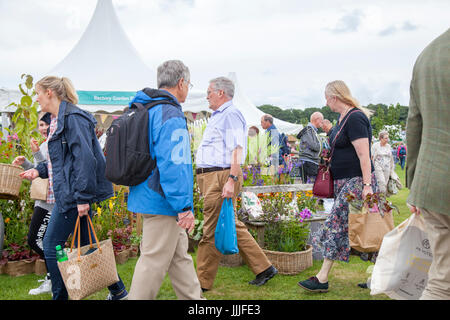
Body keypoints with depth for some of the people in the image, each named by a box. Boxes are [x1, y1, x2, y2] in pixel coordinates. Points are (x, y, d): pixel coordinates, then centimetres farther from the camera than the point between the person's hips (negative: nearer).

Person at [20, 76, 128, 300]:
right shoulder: (56, 120, 16)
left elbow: (84, 158, -22)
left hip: (72, 195, -10)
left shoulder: (73, 118, -15)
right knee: (85, 245, 14)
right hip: (66, 195, 10)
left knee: (51, 245, -1)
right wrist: (39, 170, 12)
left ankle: (60, 296, 14)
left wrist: (83, 197, -23)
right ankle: (118, 291, 24)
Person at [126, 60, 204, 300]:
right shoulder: (171, 116, -18)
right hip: (162, 202, -10)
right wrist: (184, 207, -21)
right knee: (154, 260, 1)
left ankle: (193, 298, 31)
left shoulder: (142, 110, 14)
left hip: (147, 197, 10)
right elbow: (174, 166, -25)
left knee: (179, 255, 19)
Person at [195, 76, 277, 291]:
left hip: (222, 177, -11)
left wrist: (232, 180, -27)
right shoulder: (217, 116, 23)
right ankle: (263, 268, 20)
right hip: (211, 177, 11)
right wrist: (202, 180, 25)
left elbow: (237, 150, -19)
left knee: (212, 231, -3)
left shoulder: (231, 115, -9)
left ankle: (203, 281, 7)